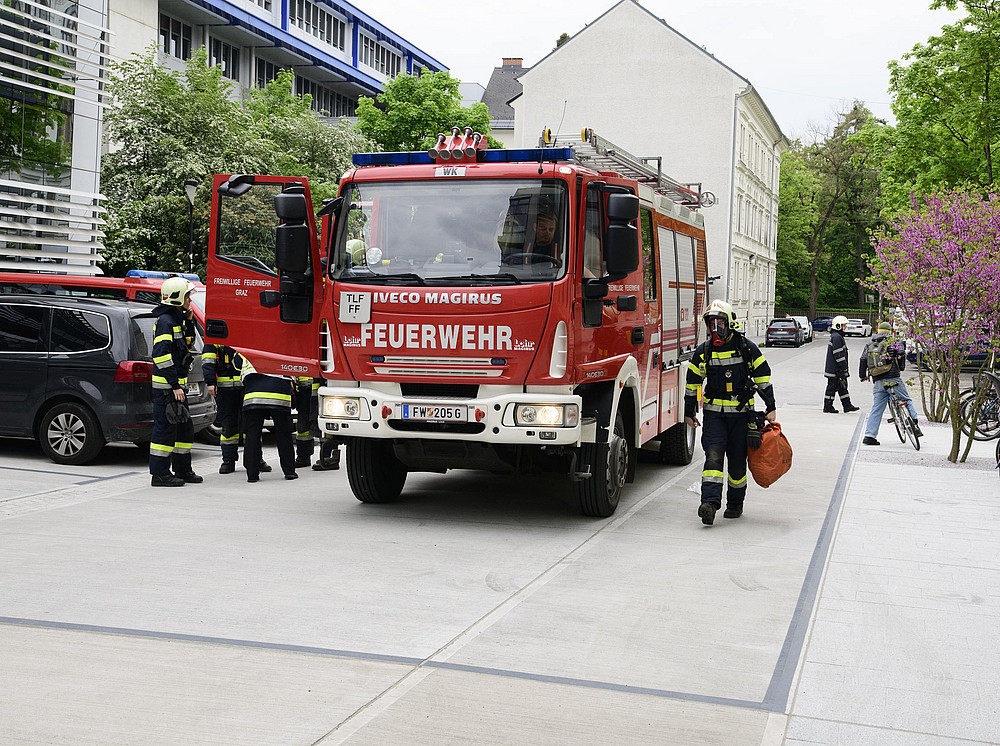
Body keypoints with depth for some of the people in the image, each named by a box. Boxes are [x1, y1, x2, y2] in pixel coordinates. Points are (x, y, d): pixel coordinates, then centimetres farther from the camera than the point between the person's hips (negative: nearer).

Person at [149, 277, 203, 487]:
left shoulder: (176, 319, 15)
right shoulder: (165, 321, -16)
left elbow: (187, 345, 24)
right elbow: (162, 355, -22)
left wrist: (188, 322, 10)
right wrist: (174, 386, -23)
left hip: (177, 384, 10)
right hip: (166, 385, -10)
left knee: (184, 427, 16)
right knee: (165, 428, -6)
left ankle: (183, 470, 25)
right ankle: (159, 475, -2)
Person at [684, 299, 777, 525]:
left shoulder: (747, 348, -2)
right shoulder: (703, 351, 3)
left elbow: (763, 378, 2)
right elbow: (692, 383, 12)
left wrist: (770, 408, 0)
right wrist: (689, 413, 14)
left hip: (741, 413, -1)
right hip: (714, 414, 1)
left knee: (737, 460, 6)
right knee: (713, 456, -13)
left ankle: (735, 504, 21)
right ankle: (710, 502, -21)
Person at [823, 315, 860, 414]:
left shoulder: (838, 336, 17)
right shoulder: (836, 337, -18)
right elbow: (838, 354, -22)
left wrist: (845, 367, 24)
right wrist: (844, 367, -20)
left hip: (838, 370, 11)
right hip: (835, 370, -11)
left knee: (843, 387, 13)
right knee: (832, 387, -3)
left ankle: (847, 405, 18)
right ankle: (827, 406, 4)